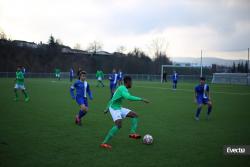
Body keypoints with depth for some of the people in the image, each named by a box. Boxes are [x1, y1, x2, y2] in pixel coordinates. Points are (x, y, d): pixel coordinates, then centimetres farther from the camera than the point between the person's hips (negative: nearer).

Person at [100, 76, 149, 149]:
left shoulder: (121, 88, 13)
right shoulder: (123, 89, -19)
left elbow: (112, 99, 21)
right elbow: (129, 97, -38)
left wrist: (107, 108, 28)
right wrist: (141, 99, -35)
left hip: (119, 108, 10)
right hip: (114, 108, -10)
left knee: (135, 115, 6)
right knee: (118, 125, -27)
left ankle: (132, 133, -4)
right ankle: (104, 143, -25)